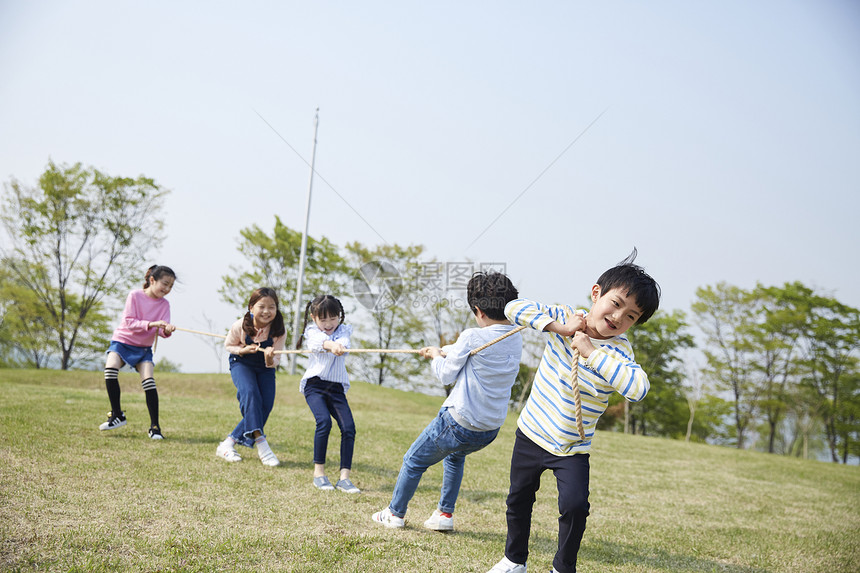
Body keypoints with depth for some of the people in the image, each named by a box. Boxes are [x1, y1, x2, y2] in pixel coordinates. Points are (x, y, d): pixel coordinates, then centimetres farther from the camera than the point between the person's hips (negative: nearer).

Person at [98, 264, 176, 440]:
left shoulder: (164, 304, -2)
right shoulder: (135, 295, -12)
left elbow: (162, 330, -10)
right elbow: (129, 322, -20)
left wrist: (167, 330, -34)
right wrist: (150, 324, -34)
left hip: (143, 348, 2)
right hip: (122, 340, -2)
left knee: (149, 381, -15)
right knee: (110, 367, -28)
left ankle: (154, 426, -7)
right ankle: (117, 415, -13)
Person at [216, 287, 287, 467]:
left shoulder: (279, 331, -23)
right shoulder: (240, 326, -25)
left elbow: (274, 364, -19)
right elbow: (228, 345, -5)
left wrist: (270, 359, -42)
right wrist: (244, 350, -24)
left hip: (265, 368, 2)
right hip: (242, 364, -2)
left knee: (265, 406, -11)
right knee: (251, 395, -29)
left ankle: (228, 444, 0)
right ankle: (261, 444, -30)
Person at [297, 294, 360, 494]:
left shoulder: (344, 330, 12)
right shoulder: (312, 331, 5)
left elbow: (343, 342, -14)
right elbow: (319, 341, -21)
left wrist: (339, 346, -40)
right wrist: (331, 345, -45)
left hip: (337, 388, 3)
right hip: (314, 384, -3)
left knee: (349, 427, -12)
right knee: (324, 422, -23)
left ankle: (344, 477, -6)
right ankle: (319, 472, -9)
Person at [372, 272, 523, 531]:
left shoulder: (473, 337, -19)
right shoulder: (515, 338, 0)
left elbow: (446, 375, -8)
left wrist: (436, 355, 12)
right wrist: (444, 351, 28)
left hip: (457, 422, -7)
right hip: (491, 430, 7)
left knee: (414, 461, 17)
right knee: (455, 455, 36)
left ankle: (395, 513, 31)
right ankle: (445, 513, 32)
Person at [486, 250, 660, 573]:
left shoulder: (618, 351, -19)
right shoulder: (564, 318, -11)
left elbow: (638, 388, -39)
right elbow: (514, 309, -16)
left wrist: (590, 351, -36)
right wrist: (559, 327, -26)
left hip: (572, 449, -3)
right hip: (530, 434, 3)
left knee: (575, 506, -18)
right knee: (519, 499, 17)